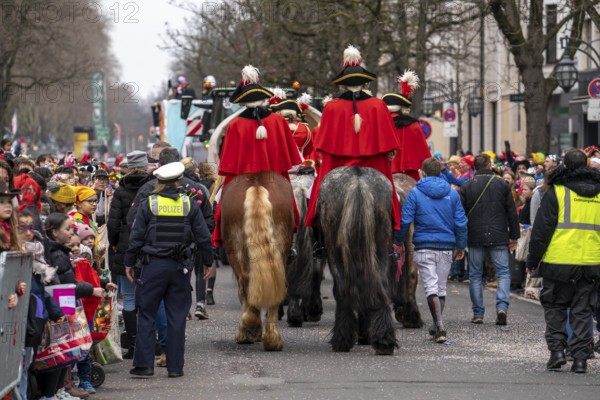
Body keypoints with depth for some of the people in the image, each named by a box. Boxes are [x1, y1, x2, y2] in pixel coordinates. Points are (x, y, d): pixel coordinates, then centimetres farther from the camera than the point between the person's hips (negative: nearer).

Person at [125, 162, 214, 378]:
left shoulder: (148, 204, -4)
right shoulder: (190, 205, 1)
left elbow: (136, 237, -2)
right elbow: (203, 237, 4)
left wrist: (129, 263, 8)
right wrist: (208, 262, 17)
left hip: (153, 265, -1)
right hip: (180, 267, 2)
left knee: (146, 315, 6)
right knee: (177, 317, 7)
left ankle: (144, 364, 3)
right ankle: (175, 366, 8)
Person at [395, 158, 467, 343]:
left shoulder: (415, 193, -5)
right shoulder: (452, 194, 5)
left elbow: (405, 220, -7)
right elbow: (461, 222, 5)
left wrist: (399, 240, 8)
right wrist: (461, 246, 15)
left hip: (424, 247, -3)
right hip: (447, 247, 4)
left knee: (431, 287, -6)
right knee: (441, 287, 15)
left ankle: (440, 327, -19)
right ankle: (437, 326, 25)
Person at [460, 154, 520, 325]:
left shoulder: (466, 186, 1)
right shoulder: (502, 184, 2)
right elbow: (512, 213, 3)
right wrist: (514, 237, 10)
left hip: (475, 238, 0)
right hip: (499, 238, 0)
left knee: (475, 275, 9)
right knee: (503, 273, 5)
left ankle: (478, 314, 8)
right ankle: (502, 306, -15)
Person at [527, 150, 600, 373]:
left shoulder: (557, 192, -5)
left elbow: (542, 229, -5)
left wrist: (533, 259, 3)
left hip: (559, 262, -3)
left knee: (554, 305, 12)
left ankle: (556, 348, 0)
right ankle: (580, 358, 5)